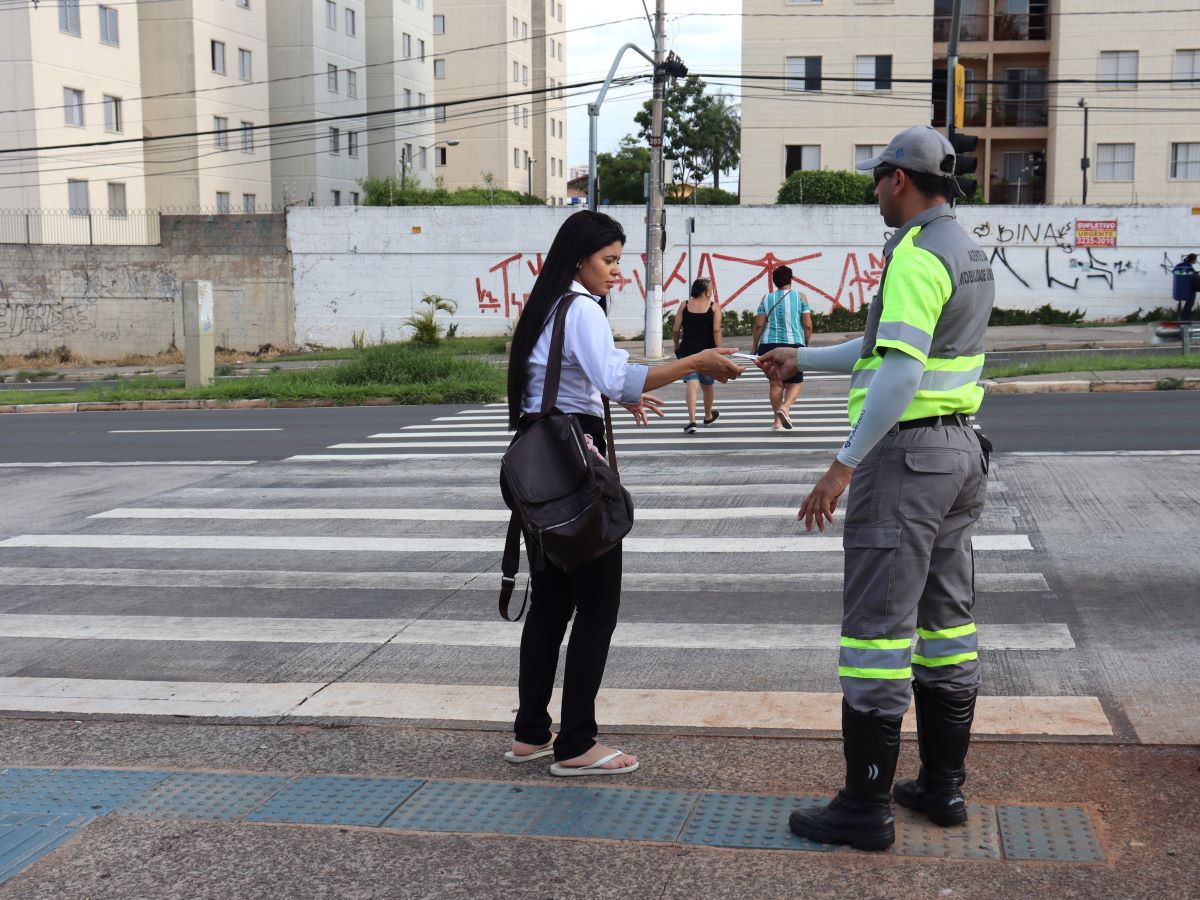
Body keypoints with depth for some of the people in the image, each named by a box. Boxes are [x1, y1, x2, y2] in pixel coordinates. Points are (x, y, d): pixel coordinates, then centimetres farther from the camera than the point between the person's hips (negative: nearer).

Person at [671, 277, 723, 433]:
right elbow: (716, 330, -12)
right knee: (707, 385, 19)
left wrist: (677, 347, 15)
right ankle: (708, 416, 39)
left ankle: (692, 419, -21)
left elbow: (675, 330, 1)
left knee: (691, 384, -6)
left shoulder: (684, 305, 3)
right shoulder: (714, 307, -2)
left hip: (687, 349, 0)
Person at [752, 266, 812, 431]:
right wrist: (807, 343, 11)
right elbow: (808, 325, -2)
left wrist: (755, 346, 8)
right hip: (794, 344, -2)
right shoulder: (800, 297, 2)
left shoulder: (766, 299, 5)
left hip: (769, 344, 2)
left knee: (775, 383, 10)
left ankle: (777, 421, 12)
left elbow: (759, 325, 0)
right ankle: (785, 407, -17)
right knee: (795, 382, 10)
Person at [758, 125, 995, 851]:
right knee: (945, 619, 14)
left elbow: (900, 372, -25)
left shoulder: (916, 256, -17)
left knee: (877, 627, -5)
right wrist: (801, 360, 27)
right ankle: (943, 785, 23)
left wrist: (844, 465, -23)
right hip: (960, 449, 10)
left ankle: (867, 807, 0)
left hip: (904, 452, -10)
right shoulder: (971, 253, 15)